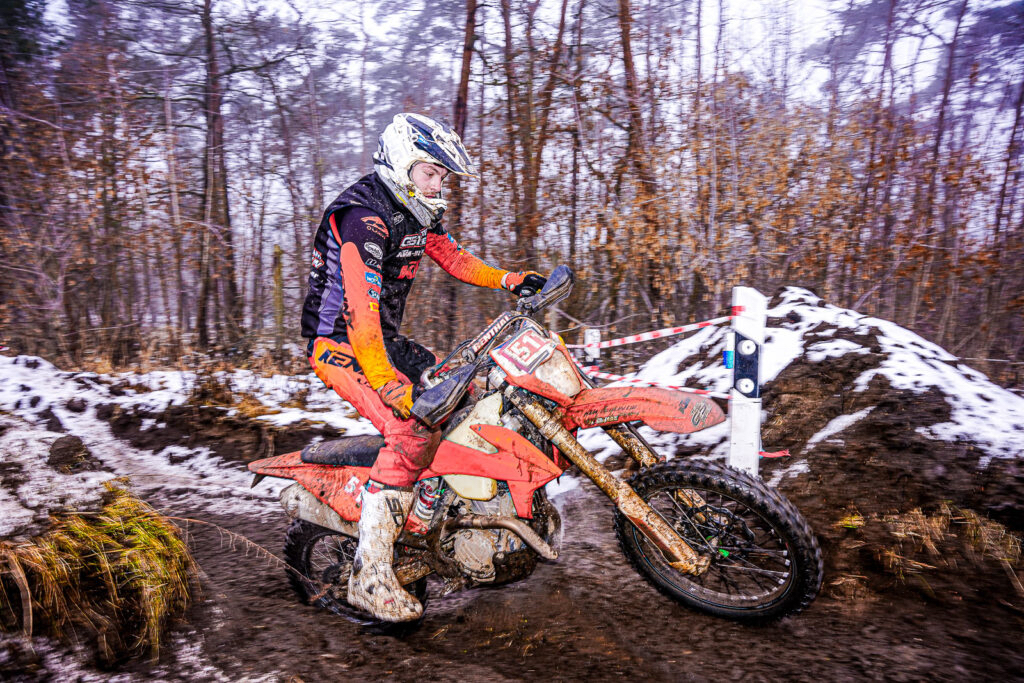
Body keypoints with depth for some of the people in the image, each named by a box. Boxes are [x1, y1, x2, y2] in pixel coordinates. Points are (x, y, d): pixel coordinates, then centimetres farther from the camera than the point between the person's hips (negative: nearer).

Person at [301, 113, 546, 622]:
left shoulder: (416, 213, 9)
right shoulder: (364, 218, -21)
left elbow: (453, 258, 22)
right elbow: (360, 310, -30)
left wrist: (510, 280, 9)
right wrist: (386, 383, -35)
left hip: (386, 341, 9)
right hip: (341, 345, -9)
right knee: (413, 431, -27)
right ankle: (370, 574, -20)